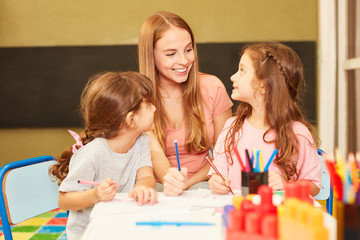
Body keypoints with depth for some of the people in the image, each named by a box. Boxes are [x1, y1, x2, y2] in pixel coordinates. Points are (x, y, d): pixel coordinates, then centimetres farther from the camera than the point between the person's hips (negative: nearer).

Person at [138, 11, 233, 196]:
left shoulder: (212, 88, -4)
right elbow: (155, 153, -18)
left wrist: (187, 183, -14)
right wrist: (170, 179, -41)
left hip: (201, 185, 1)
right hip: (157, 186, -1)